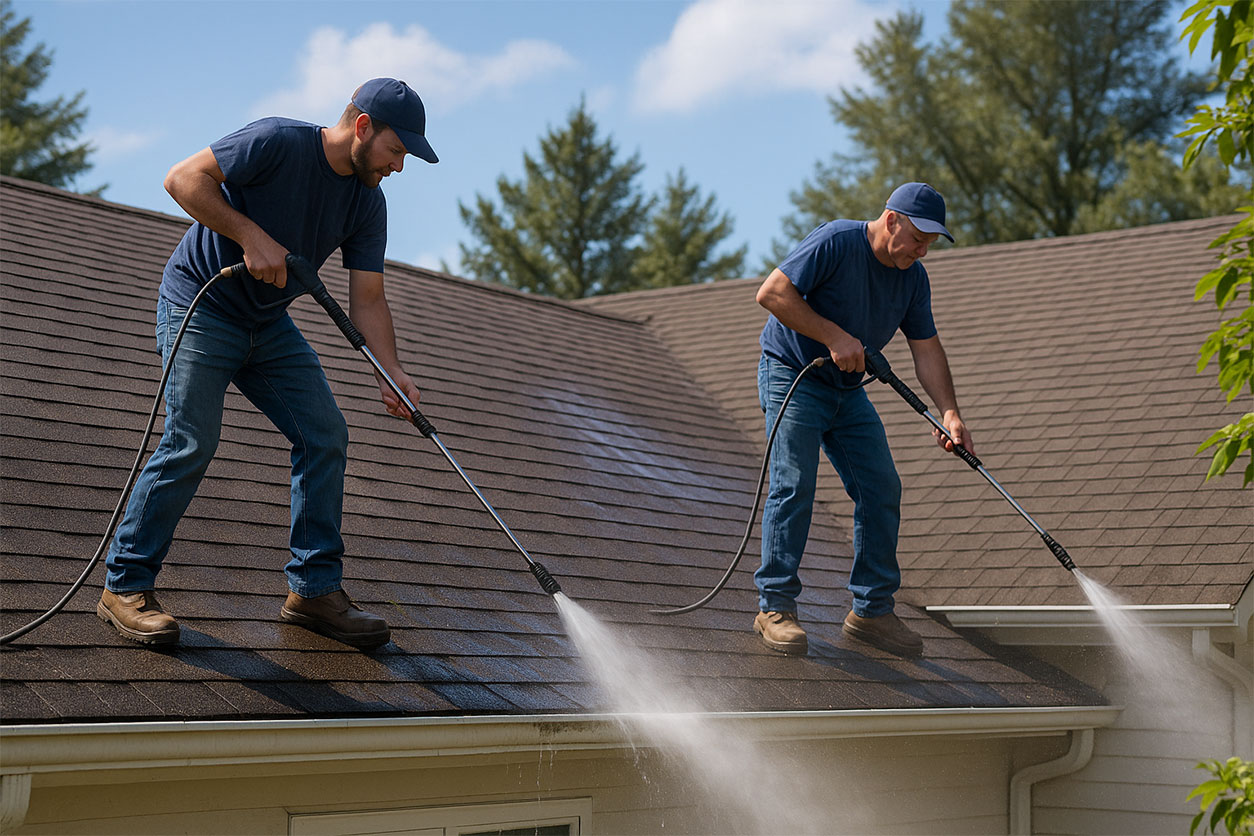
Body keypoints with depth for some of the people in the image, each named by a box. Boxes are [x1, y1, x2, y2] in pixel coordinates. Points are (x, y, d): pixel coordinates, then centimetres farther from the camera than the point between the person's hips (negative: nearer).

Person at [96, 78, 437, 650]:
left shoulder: (367, 203, 0)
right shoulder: (279, 142, -19)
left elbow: (367, 300, -2)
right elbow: (183, 178, -20)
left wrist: (392, 373, -16)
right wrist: (251, 235, -26)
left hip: (269, 324, 7)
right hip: (199, 306, -7)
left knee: (325, 435, -1)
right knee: (191, 443, -16)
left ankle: (314, 590, 7)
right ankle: (125, 586, -3)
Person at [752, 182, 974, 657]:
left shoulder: (913, 277, 1)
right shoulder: (834, 243, -20)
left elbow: (927, 349, 1)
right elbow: (771, 293, -23)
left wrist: (950, 414, -12)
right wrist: (833, 336, -25)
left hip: (848, 391, 7)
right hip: (791, 375, -7)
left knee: (881, 490, 0)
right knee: (794, 485, -16)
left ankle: (871, 610, 8)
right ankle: (775, 606, -9)